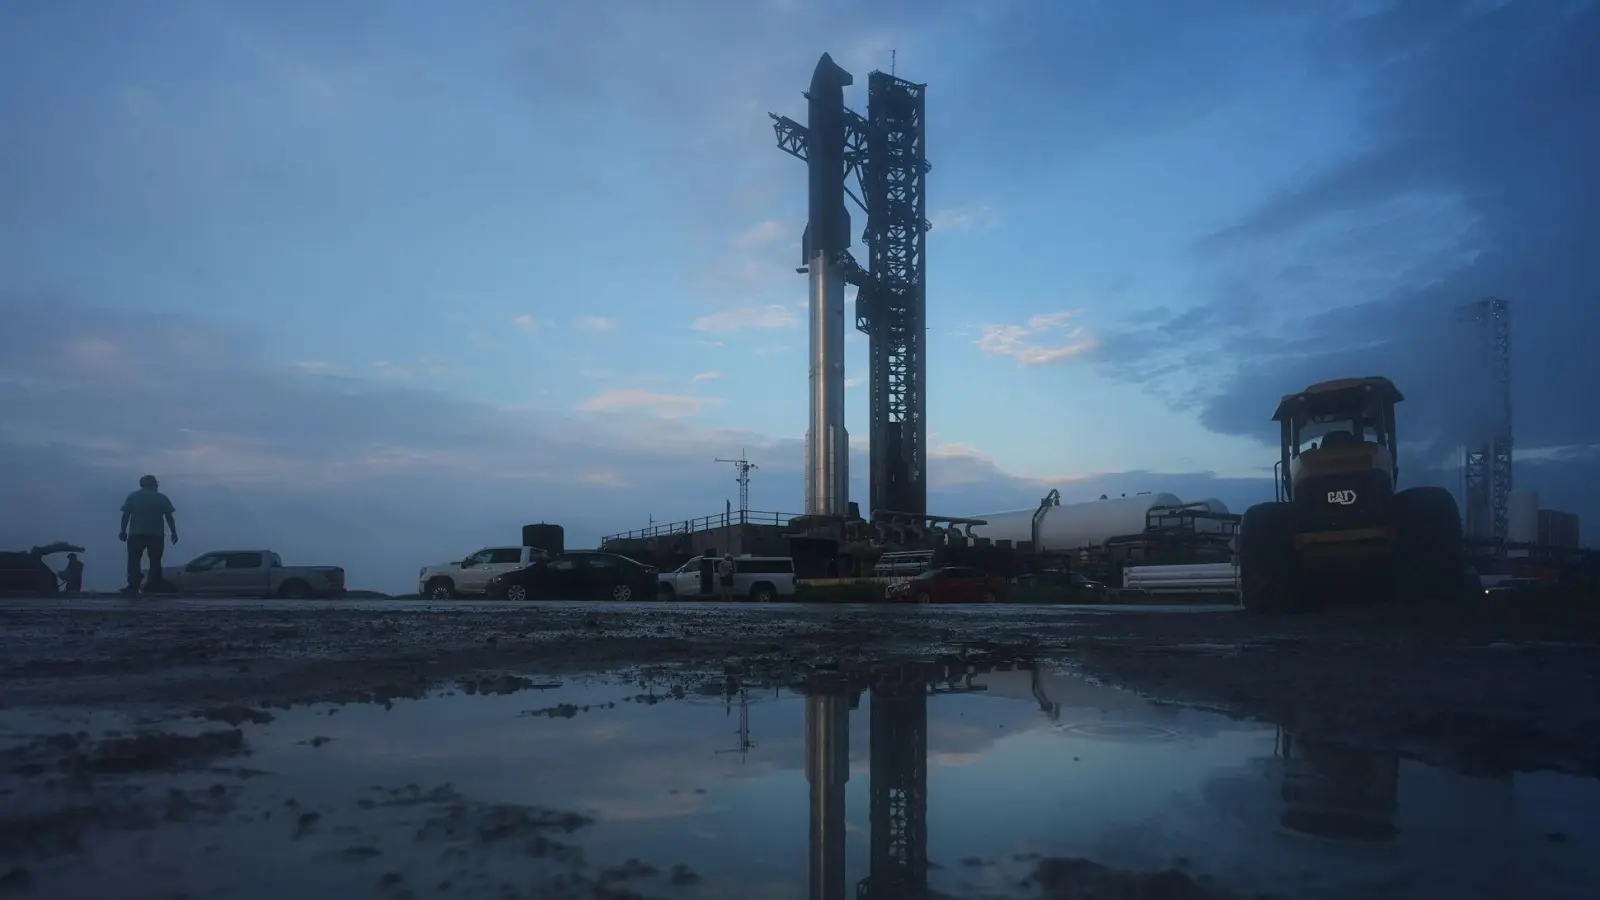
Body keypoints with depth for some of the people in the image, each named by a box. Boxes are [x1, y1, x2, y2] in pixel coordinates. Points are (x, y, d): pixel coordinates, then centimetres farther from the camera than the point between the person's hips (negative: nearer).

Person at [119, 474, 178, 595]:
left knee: (134, 559, 1)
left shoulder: (132, 496, 9)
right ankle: (152, 587, 1)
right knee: (155, 560, 5)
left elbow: (126, 514, 2)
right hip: (156, 534, 0)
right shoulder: (162, 498, 7)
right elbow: (169, 517, 3)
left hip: (136, 533, 0)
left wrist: (123, 530, 5)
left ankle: (133, 586, -10)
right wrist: (173, 532, 5)